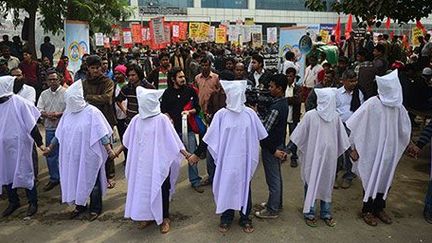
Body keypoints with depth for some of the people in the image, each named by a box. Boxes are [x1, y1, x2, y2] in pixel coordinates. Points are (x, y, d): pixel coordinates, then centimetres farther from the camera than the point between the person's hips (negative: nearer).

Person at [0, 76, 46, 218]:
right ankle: (13, 202, 32)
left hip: (19, 146, -5)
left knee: (24, 173, 4)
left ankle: (33, 203, 18)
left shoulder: (19, 103, -13)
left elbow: (31, 124, -11)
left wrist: (39, 143, -12)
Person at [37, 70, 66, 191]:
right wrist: (47, 115, -13)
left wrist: (59, 114, -20)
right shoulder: (44, 94, 12)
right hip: (49, 128, 5)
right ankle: (54, 178, 24)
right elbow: (39, 110, 6)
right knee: (50, 154, 11)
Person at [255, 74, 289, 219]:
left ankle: (272, 210, 17)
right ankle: (276, 203, 37)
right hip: (279, 144, 10)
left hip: (271, 147, -10)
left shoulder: (276, 107, -27)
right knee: (276, 176, 21)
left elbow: (265, 131, -26)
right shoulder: (283, 102, 4)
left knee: (273, 179, 3)